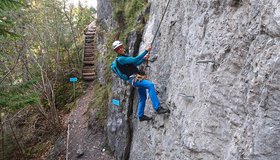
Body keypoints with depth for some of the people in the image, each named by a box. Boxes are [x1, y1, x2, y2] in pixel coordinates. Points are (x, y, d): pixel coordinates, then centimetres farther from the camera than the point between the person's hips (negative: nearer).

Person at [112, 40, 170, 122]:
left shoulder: (125, 56, 19)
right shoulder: (120, 59, -12)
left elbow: (135, 63, 26)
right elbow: (134, 60, -23)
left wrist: (144, 59, 9)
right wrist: (146, 51, -22)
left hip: (138, 78, 10)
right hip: (134, 79, -10)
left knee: (143, 97, 17)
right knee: (150, 85, -30)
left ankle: (141, 116, 32)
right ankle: (158, 108, -33)